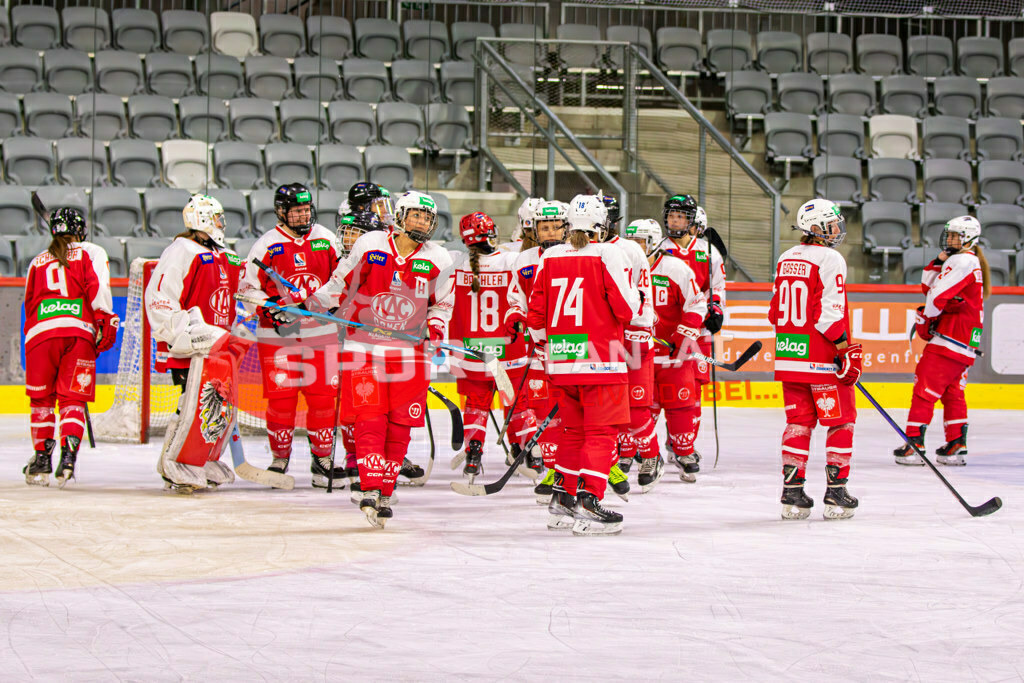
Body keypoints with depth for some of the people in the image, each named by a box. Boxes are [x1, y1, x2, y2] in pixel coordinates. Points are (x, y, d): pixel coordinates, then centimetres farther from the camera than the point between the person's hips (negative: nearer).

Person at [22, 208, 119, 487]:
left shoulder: (38, 262, 26)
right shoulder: (90, 252, 15)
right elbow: (98, 288, -2)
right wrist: (106, 323, -5)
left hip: (40, 332, 2)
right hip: (78, 330, -2)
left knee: (41, 398, 13)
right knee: (72, 398, 2)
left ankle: (42, 457, 6)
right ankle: (68, 454, -16)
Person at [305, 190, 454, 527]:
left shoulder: (438, 259, 3)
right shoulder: (369, 246, -1)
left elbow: (442, 303, 13)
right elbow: (341, 283, 10)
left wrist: (436, 326, -5)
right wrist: (312, 304, 5)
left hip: (410, 350, 2)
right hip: (366, 344, -2)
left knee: (400, 424, 1)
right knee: (369, 417, -12)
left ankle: (384, 493, 12)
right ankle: (369, 489, -17)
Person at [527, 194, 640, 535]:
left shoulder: (549, 258, 6)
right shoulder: (607, 255, -9)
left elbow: (536, 311, 10)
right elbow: (626, 309, -9)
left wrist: (543, 340, 27)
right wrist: (635, 294, 13)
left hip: (562, 360, 5)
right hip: (600, 360, -5)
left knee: (574, 430, 18)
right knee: (601, 432, -2)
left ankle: (561, 499, 20)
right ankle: (588, 501, -11)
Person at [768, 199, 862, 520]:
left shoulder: (786, 259, 11)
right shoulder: (830, 259, -12)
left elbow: (776, 310, 16)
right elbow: (830, 311, -18)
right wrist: (845, 349, -13)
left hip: (789, 356, 7)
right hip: (823, 360, -7)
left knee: (799, 421, 11)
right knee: (840, 421, 4)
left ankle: (792, 493, 8)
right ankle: (836, 493, 2)